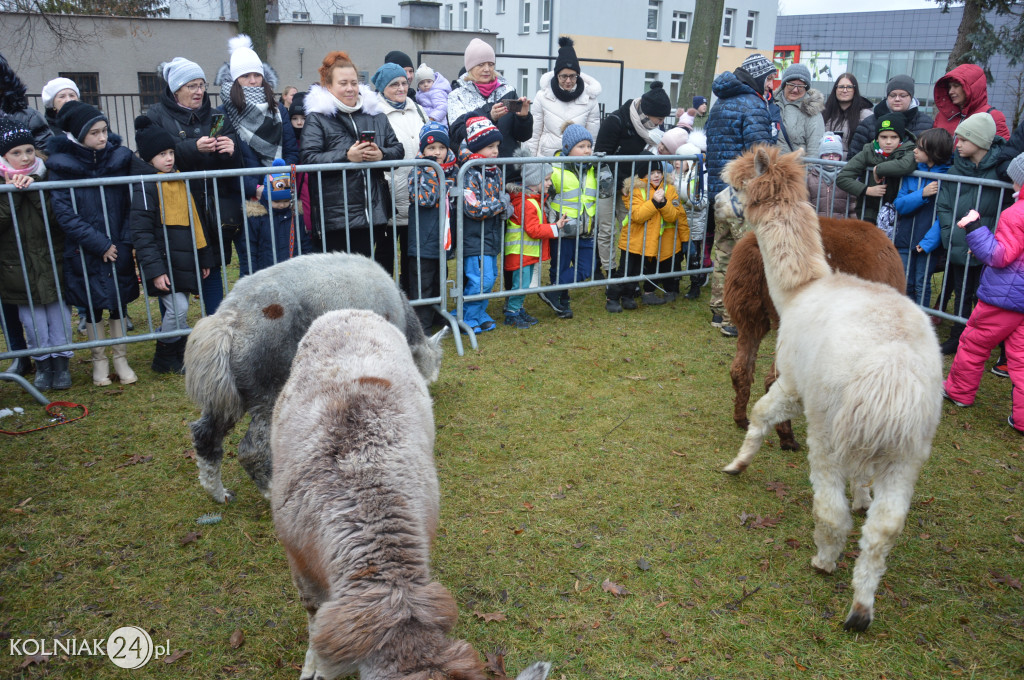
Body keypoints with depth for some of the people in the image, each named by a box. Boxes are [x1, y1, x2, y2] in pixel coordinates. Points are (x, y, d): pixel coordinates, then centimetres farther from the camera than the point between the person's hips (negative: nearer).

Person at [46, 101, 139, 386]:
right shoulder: (61, 165, -8)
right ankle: (99, 360, 24)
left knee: (119, 302, 9)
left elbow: (131, 204, 2)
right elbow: (64, 214, -10)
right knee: (93, 305, 9)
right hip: (85, 252, -2)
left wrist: (128, 240, -8)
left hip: (119, 247, 2)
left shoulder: (120, 157, -1)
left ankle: (121, 358, 23)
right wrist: (99, 244, -13)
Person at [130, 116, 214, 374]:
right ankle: (164, 359, 6)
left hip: (185, 261, 7)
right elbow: (141, 231, -14)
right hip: (163, 261, -7)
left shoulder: (180, 179, 13)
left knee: (178, 309, 11)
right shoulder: (146, 185, -10)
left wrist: (204, 258, 18)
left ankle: (177, 358, 23)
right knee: (177, 307, -12)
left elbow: (194, 221, 19)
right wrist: (154, 270, -19)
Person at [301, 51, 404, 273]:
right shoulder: (317, 117, 2)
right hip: (337, 215, -4)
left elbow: (398, 150, 13)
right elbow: (309, 158, -9)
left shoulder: (375, 113, 16)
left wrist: (381, 154, -9)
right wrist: (347, 156, -20)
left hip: (376, 212, 4)